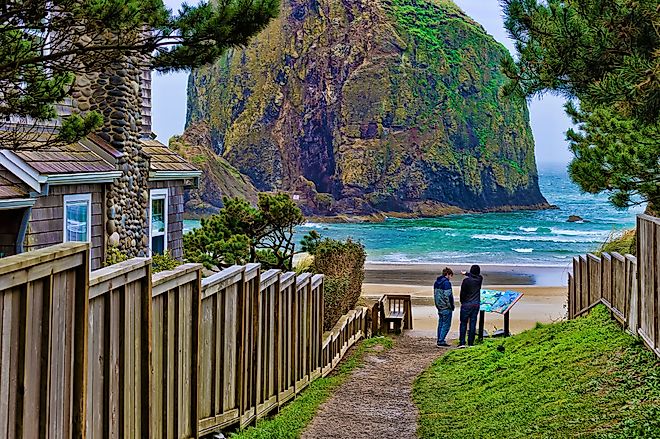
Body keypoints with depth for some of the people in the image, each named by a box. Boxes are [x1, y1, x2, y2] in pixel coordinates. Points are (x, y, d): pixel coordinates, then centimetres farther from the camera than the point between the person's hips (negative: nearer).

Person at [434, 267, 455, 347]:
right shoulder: (446, 283, -16)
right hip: (446, 307, -8)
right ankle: (441, 341, -6)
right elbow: (448, 296, -20)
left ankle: (440, 340, 17)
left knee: (441, 324, 14)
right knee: (446, 325, -3)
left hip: (439, 307, 8)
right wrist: (451, 306, -11)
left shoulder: (436, 282, 11)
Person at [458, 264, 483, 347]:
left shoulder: (466, 280, -12)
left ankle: (462, 342, -4)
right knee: (473, 324, 6)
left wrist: (462, 302, 8)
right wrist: (466, 273, 33)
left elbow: (462, 293, -7)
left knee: (463, 323, 3)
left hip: (466, 304, -3)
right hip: (476, 304, 3)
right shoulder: (480, 279, 0)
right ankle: (470, 343, 6)